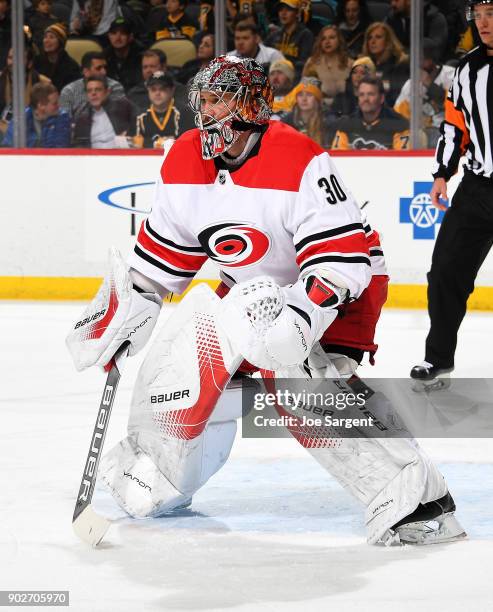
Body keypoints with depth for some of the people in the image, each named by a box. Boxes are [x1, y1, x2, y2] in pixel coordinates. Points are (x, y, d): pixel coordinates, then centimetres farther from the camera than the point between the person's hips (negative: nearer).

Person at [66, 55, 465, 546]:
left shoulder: (300, 163, -27)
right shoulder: (185, 162, -5)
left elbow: (344, 256, -31)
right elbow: (163, 251, 9)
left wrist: (304, 311, -43)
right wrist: (122, 311, 6)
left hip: (342, 285, -8)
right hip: (254, 289, 8)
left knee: (302, 378, -29)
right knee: (198, 348, -5)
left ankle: (410, 494, -29)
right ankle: (153, 472, 18)